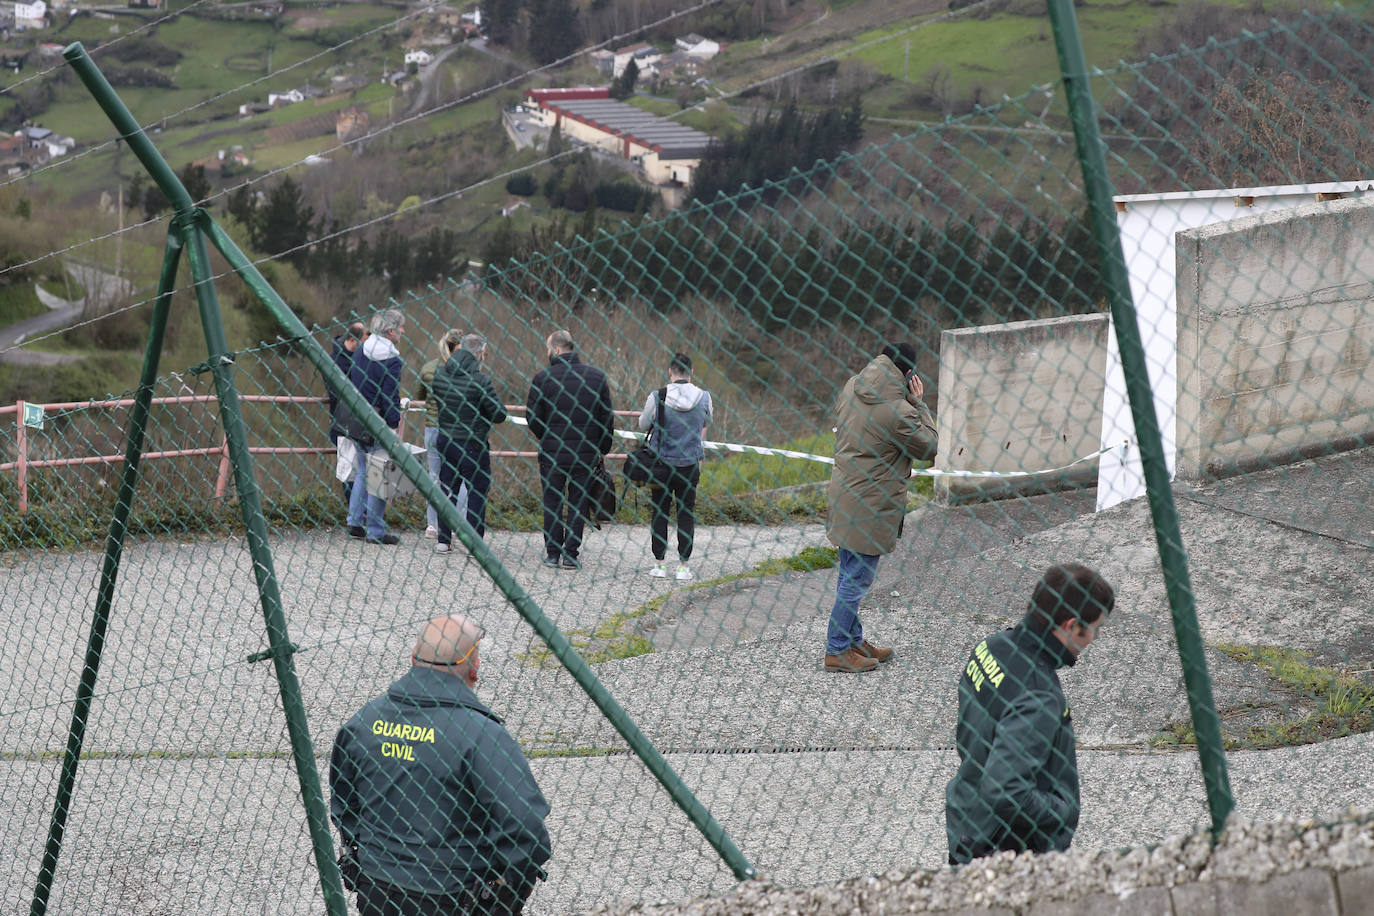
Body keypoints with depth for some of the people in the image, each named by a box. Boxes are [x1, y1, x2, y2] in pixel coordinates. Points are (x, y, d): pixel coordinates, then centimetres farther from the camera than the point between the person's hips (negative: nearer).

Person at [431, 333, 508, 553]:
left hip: (445, 441, 6)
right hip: (473, 445, -6)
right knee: (477, 492, 5)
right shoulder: (480, 380, -18)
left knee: (446, 489, 14)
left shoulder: (440, 374, 0)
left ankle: (443, 541, 16)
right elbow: (499, 415, -13)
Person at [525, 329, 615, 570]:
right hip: (586, 451, 2)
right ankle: (571, 555, 6)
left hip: (552, 451, -2)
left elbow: (533, 417, -5)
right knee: (578, 502, 8)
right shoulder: (596, 375, 0)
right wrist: (603, 449, 13)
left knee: (552, 501, 10)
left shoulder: (543, 377, -8)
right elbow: (607, 417, 3)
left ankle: (552, 553, 12)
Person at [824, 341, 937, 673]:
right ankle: (837, 651, 6)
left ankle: (853, 641, 32)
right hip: (870, 505, -9)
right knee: (856, 579, 0)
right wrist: (918, 404, -2)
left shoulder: (851, 388, 2)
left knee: (851, 574, 19)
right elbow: (928, 447, -8)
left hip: (845, 493, 9)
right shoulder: (898, 411, -22)